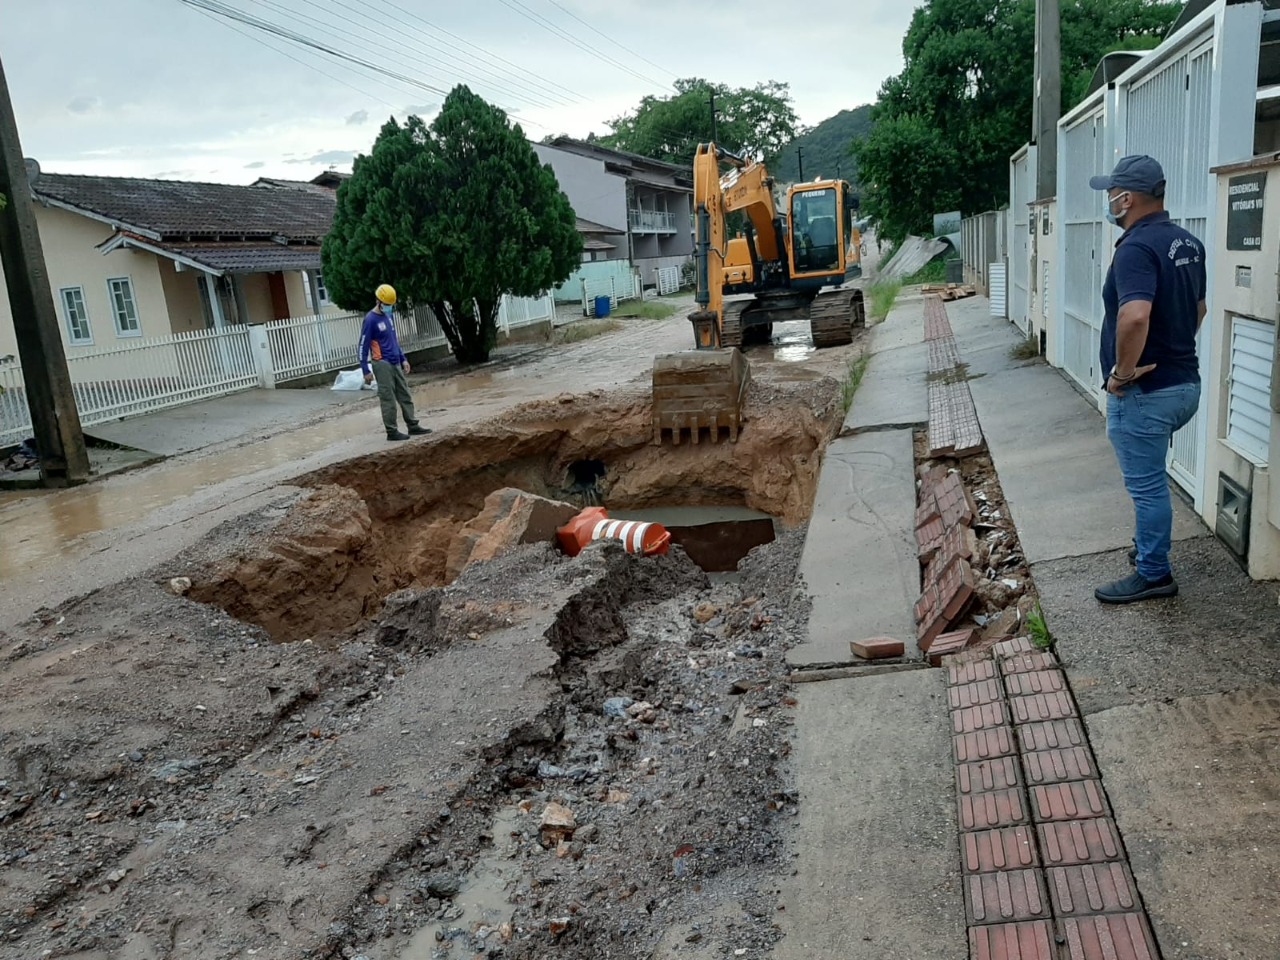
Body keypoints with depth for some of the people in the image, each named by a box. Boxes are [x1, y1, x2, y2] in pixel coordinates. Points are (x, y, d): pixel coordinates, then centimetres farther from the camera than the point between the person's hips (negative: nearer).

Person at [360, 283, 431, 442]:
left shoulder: (389, 315, 12)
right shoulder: (371, 320, -13)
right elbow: (363, 346, -13)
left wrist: (403, 359, 19)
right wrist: (366, 371, -15)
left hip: (395, 363, 8)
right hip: (382, 364, -8)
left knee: (405, 395, 9)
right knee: (388, 399, -3)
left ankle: (413, 426, 16)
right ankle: (392, 432, 3)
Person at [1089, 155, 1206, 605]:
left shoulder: (1137, 247, -22)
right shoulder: (1188, 243, 9)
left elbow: (1134, 317, -38)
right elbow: (1198, 309, 21)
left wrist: (1122, 371, -24)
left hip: (1145, 392, -9)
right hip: (1184, 383, 9)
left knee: (1146, 484, 4)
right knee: (1148, 478, 25)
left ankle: (1154, 574, 16)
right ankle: (1149, 547, 38)